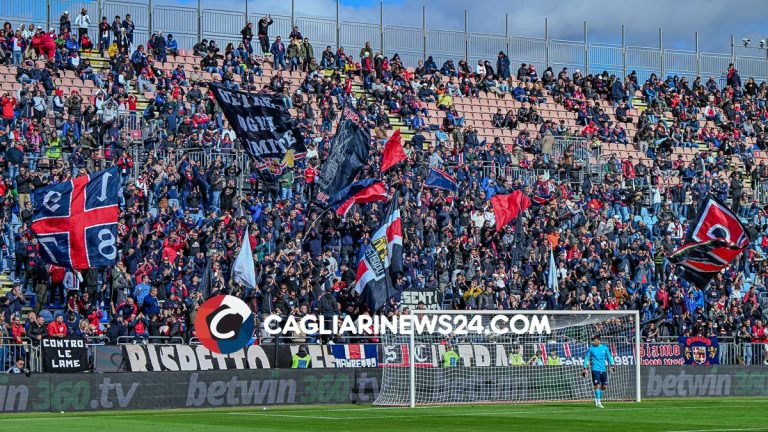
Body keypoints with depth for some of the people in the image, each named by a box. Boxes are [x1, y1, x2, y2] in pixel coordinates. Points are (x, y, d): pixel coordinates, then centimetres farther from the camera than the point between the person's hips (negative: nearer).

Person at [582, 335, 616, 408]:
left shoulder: (604, 348, 9)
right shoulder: (591, 349, 2)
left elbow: (609, 357, 13)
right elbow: (586, 358, 4)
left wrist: (611, 365, 1)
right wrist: (585, 368, -2)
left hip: (603, 369, 4)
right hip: (595, 369, -4)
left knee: (604, 386, 3)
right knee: (597, 385, -13)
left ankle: (598, 398, 25)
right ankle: (598, 402, -10)